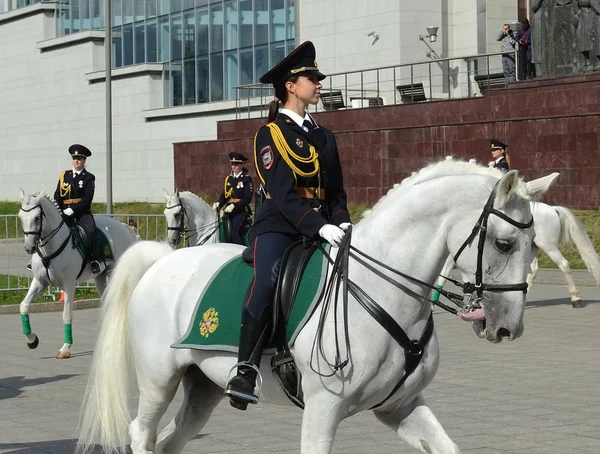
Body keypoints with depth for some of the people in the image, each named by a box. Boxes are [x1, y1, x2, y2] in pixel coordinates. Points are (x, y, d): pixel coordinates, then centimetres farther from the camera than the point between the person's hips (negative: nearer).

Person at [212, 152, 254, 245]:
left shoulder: (247, 179, -3)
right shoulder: (228, 178, 16)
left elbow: (247, 199, -10)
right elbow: (224, 195, 17)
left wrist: (234, 206, -22)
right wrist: (219, 204, -5)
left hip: (241, 211, -6)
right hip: (228, 212, 6)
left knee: (236, 234, -22)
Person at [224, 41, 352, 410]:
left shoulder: (324, 136, 20)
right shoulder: (270, 133, 0)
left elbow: (336, 190, 18)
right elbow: (283, 193, -12)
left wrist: (342, 222, -4)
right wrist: (320, 226, -24)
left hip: (322, 227, 7)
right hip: (278, 226, -7)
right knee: (267, 282, -31)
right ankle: (246, 372, -34)